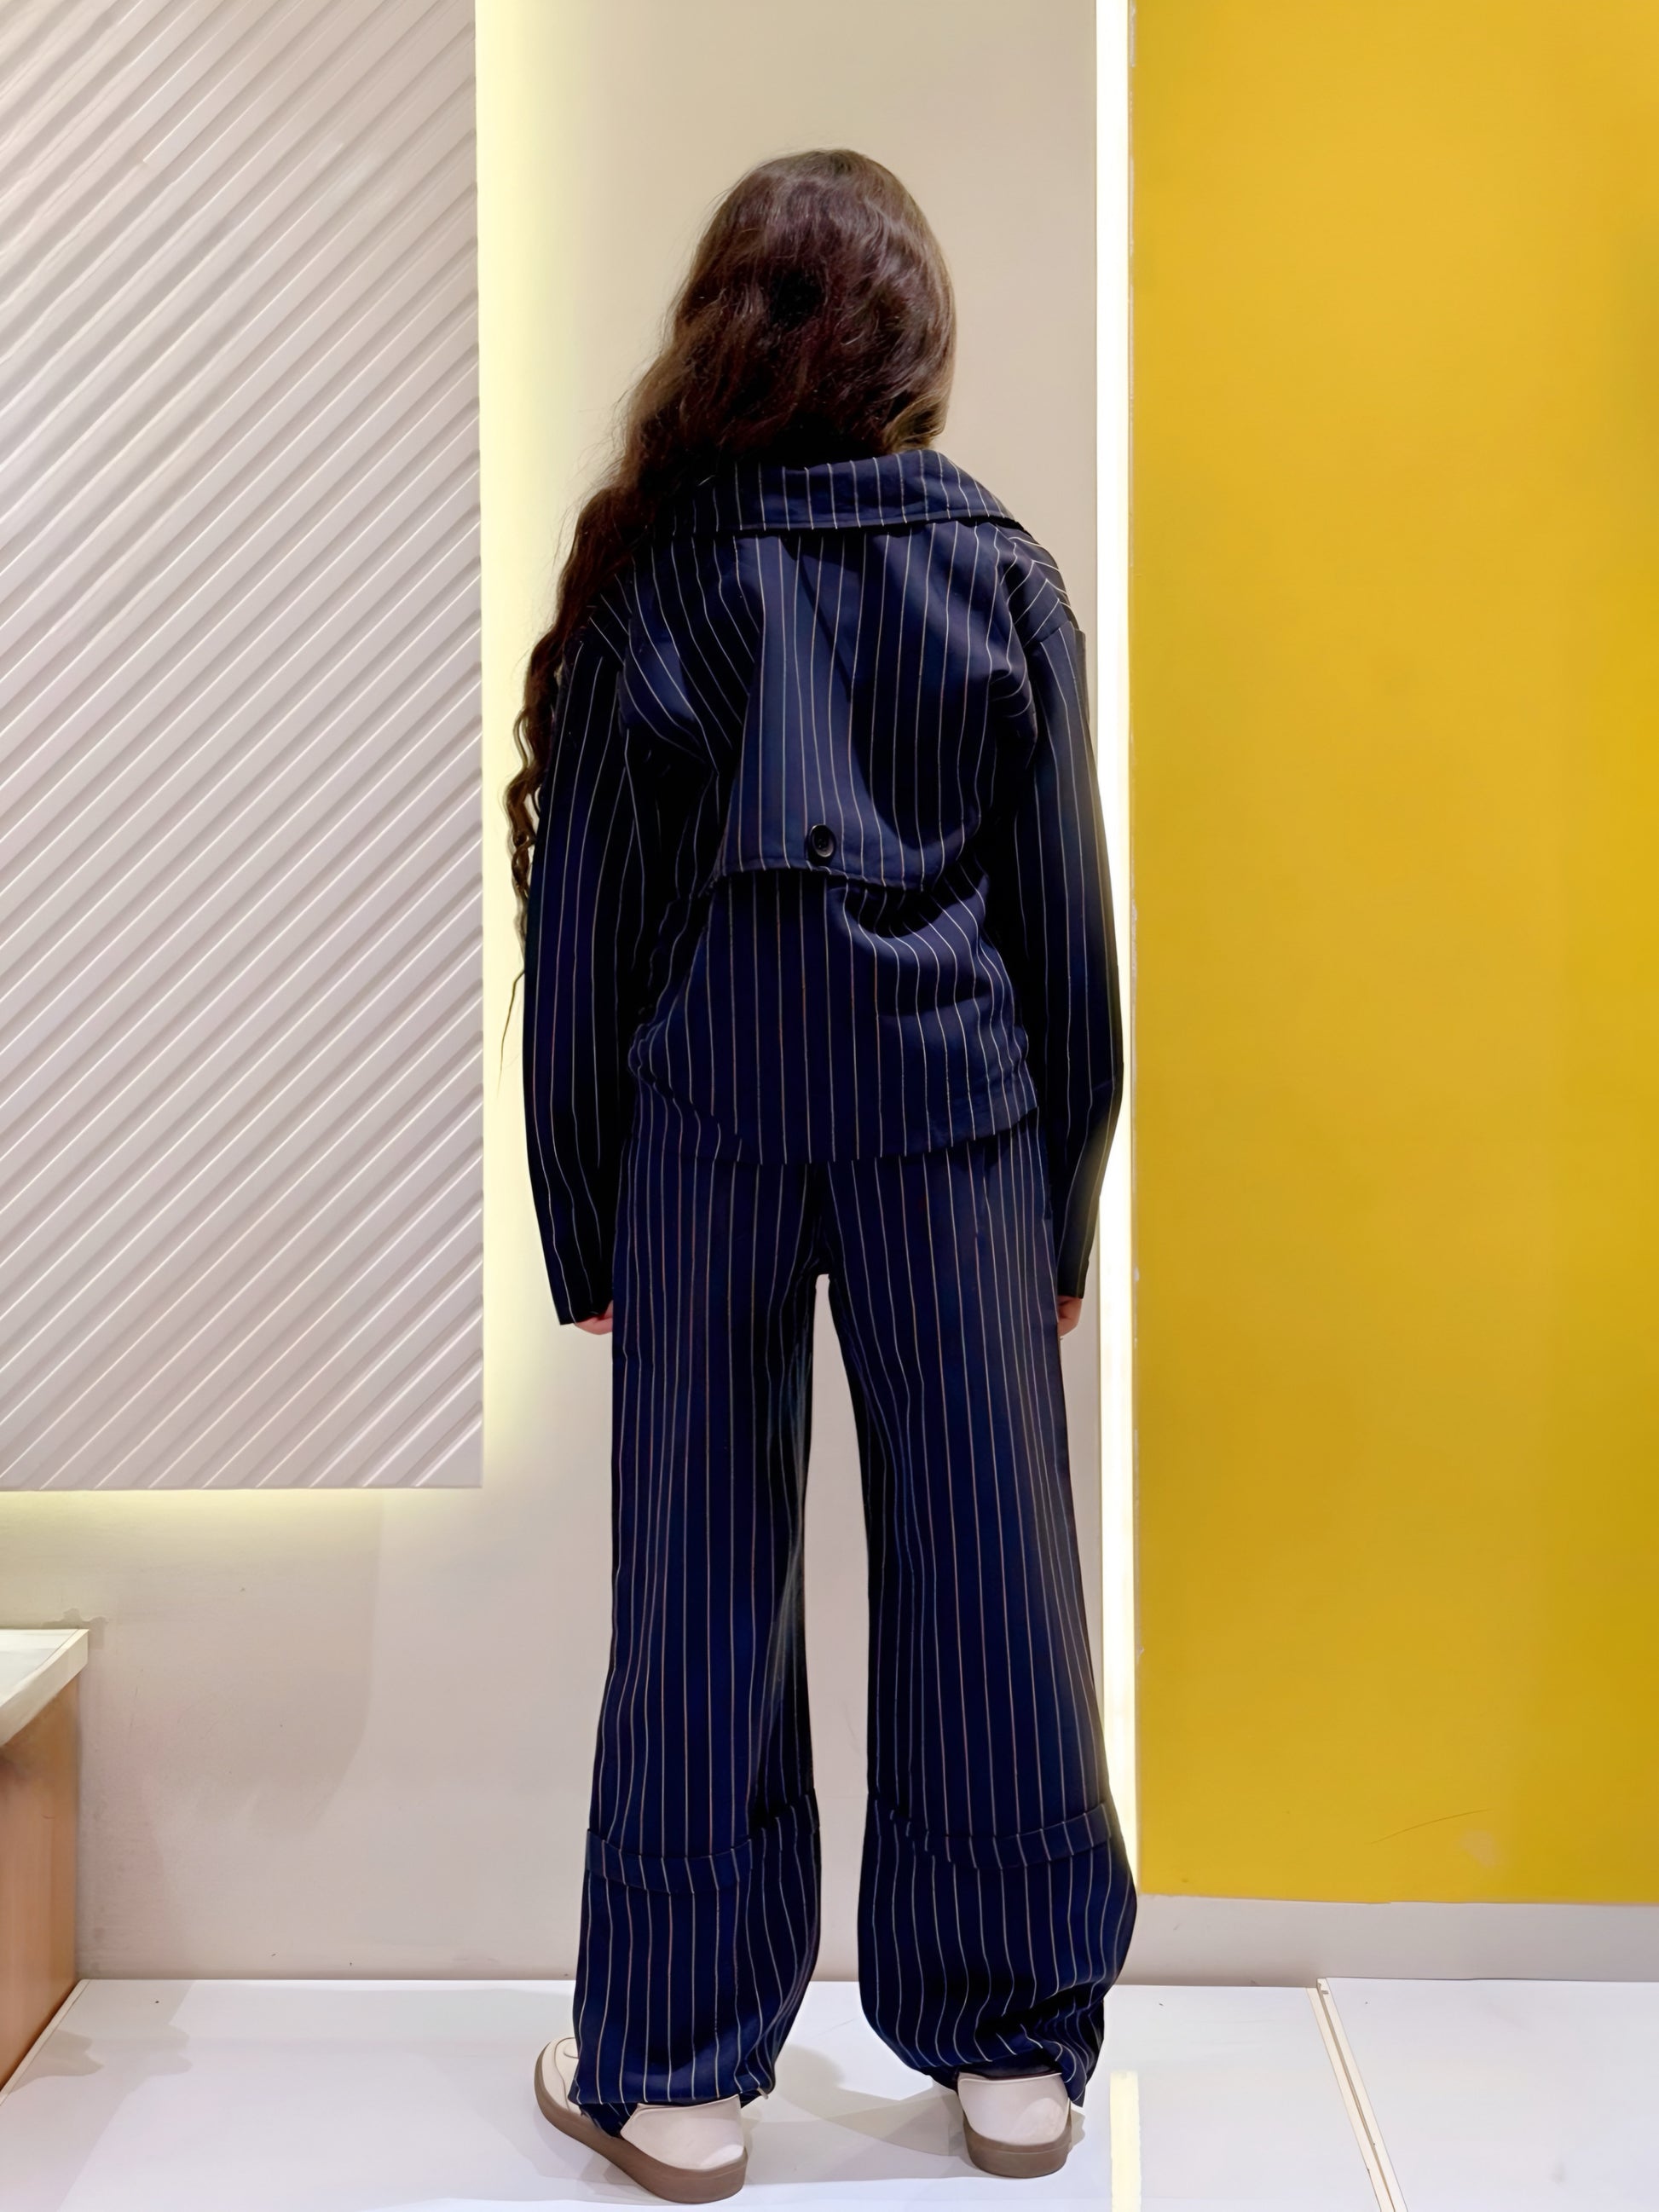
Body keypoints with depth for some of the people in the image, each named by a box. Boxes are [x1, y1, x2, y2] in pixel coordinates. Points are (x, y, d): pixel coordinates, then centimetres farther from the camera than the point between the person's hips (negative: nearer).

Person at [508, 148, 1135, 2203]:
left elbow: (582, 925, 0)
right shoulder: (1003, 577, 2)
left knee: (702, 1573, 7)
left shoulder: (648, 579, -1)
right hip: (955, 1110, 1)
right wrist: (1068, 1202, 12)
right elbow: (1066, 918, 4)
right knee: (980, 1560, 8)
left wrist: (578, 1223, 8)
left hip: (706, 1120, -1)